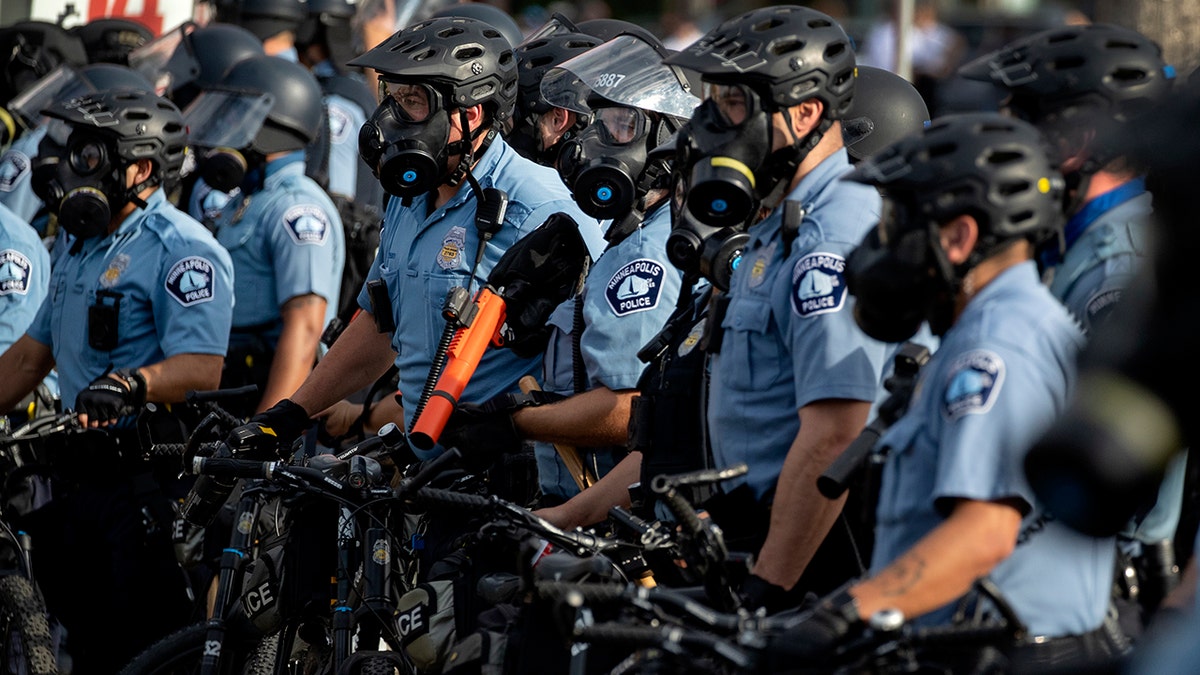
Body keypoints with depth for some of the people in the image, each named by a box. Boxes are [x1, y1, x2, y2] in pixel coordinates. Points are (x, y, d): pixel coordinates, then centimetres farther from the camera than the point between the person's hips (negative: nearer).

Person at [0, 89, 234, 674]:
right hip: (83, 471, 9)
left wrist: (130, 384, -39)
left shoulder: (181, 249, -12)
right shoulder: (76, 243, 17)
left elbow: (201, 368, -22)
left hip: (152, 479, -9)